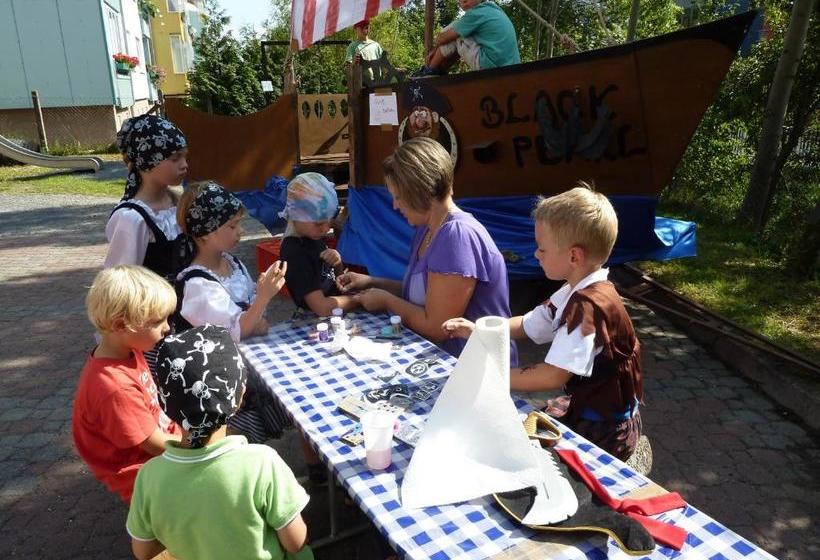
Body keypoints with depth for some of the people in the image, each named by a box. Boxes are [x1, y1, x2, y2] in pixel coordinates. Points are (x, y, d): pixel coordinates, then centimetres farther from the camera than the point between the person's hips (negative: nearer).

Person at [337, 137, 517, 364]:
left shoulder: (458, 235, -22)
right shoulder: (426, 229, 7)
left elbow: (436, 327, -21)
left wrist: (386, 300, -8)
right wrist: (372, 282, 7)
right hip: (443, 356, 8)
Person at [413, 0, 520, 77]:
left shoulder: (476, 13, -9)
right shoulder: (495, 9, 19)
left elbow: (446, 36, -3)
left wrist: (435, 45, 19)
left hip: (489, 65, -10)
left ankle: (430, 70, 13)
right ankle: (439, 71, 25)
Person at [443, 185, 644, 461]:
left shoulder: (589, 305, -29)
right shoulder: (576, 292, 2)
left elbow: (553, 376, -31)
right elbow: (527, 326, 11)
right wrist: (478, 330, -1)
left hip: (604, 431, -8)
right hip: (582, 408, 8)